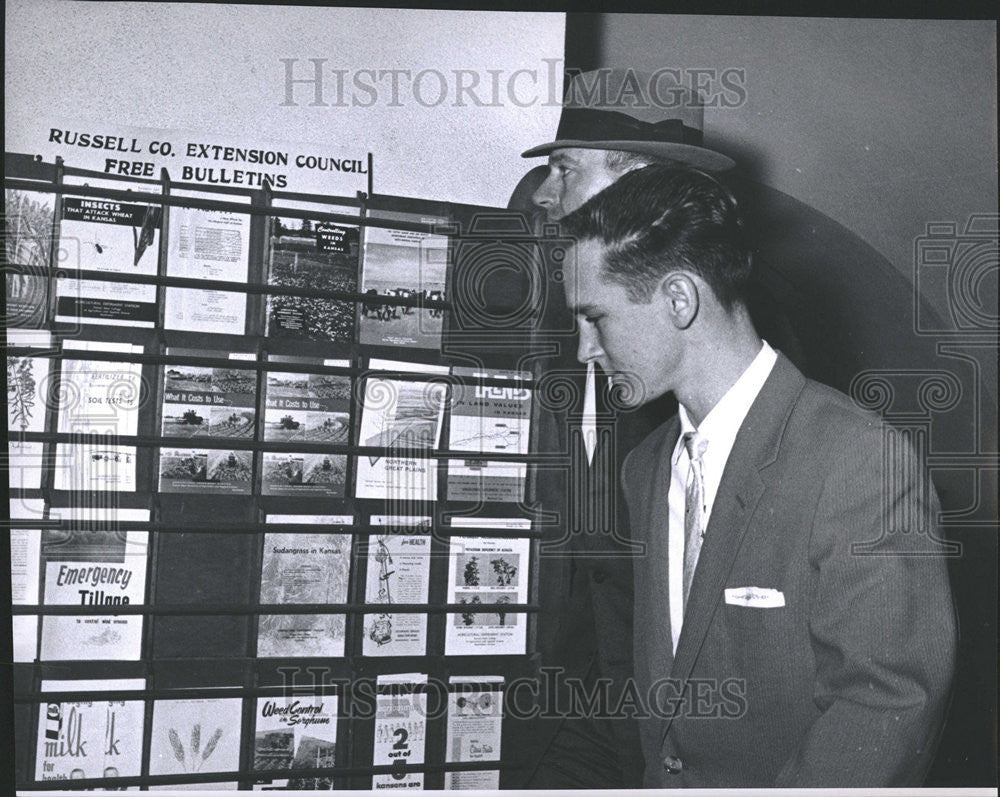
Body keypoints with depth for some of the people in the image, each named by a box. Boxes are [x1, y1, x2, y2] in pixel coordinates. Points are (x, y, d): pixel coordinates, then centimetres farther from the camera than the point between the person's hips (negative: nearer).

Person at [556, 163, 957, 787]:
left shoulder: (863, 461, -15)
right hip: (663, 780, 5)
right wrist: (657, 778, 0)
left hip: (798, 783, -4)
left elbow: (893, 708, -15)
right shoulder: (645, 468, 8)